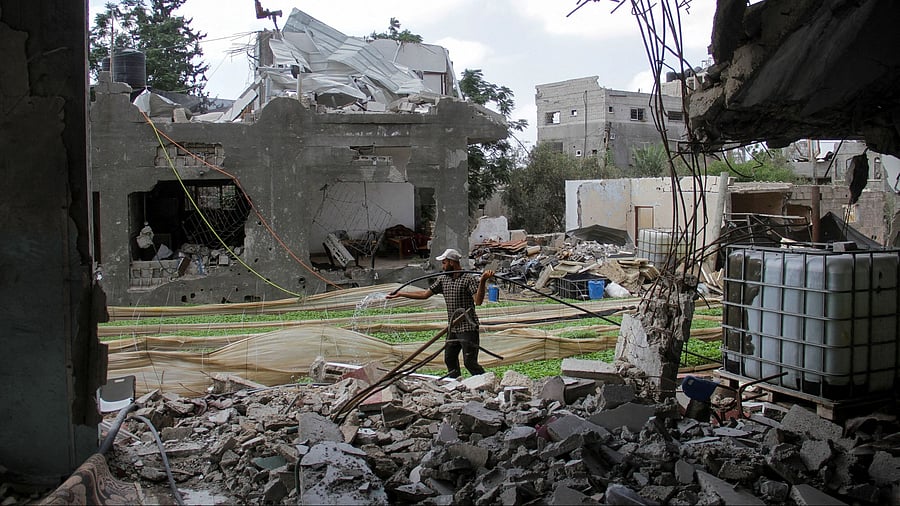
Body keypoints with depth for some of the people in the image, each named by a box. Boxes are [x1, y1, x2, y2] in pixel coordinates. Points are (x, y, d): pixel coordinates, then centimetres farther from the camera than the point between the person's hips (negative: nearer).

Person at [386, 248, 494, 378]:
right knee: (449, 359, 15)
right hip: (452, 328, 8)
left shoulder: (468, 279, -12)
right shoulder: (443, 280, 9)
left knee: (469, 363, -10)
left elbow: (478, 301, -22)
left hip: (468, 328, -8)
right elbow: (424, 294, 14)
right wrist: (400, 294, 14)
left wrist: (482, 281, -36)